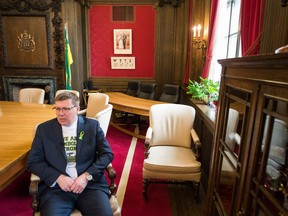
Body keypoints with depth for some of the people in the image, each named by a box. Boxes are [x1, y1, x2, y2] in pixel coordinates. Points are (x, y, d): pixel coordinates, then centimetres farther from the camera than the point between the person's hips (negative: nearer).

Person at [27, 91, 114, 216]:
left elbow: (107, 154, 2)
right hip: (55, 187, 1)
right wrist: (58, 177, -9)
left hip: (91, 184, 0)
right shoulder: (44, 129, 7)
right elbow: (33, 162, 5)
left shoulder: (92, 125, 4)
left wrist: (87, 176, -11)